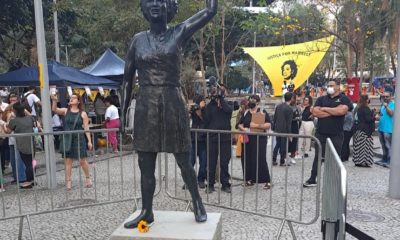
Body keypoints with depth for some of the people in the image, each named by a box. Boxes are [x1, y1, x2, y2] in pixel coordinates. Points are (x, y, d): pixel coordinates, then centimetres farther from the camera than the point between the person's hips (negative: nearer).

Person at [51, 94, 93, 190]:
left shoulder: (82, 113, 0)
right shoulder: (65, 111, 7)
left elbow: (86, 128, -2)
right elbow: (54, 109, -10)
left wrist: (89, 141, -6)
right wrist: (54, 101, -27)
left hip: (79, 139, -2)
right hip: (67, 139, 2)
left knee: (82, 160, 3)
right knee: (68, 161, 4)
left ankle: (88, 178, 22)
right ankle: (68, 182, 12)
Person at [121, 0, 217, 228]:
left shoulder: (179, 33, 3)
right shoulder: (139, 39, 9)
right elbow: (128, 79, 11)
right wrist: (123, 112, 8)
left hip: (173, 105, -2)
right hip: (145, 107, 3)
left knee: (184, 161, 7)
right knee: (146, 165, 9)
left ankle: (198, 203, 27)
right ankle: (147, 211, 24)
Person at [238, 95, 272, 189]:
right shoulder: (245, 113, 14)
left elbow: (268, 125, -9)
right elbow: (240, 125, 17)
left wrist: (257, 125, -20)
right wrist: (243, 128, -6)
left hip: (259, 139, -5)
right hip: (247, 139, 5)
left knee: (260, 159, -9)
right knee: (247, 159, 4)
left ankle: (267, 181, 1)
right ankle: (250, 179, 18)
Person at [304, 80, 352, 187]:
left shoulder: (344, 99, 1)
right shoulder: (321, 99, 9)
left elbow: (341, 111, -18)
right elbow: (315, 112, -5)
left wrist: (324, 108, -7)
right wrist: (332, 112, -11)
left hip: (336, 135, -3)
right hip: (321, 133, 3)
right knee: (318, 157, 10)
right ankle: (312, 179, 19)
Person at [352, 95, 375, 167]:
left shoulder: (359, 108, 12)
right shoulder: (366, 109, -13)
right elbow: (368, 119, -17)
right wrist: (375, 117, 2)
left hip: (359, 129, 8)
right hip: (365, 130, -8)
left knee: (359, 146, 8)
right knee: (365, 146, -4)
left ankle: (358, 161, 11)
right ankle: (364, 161, -3)